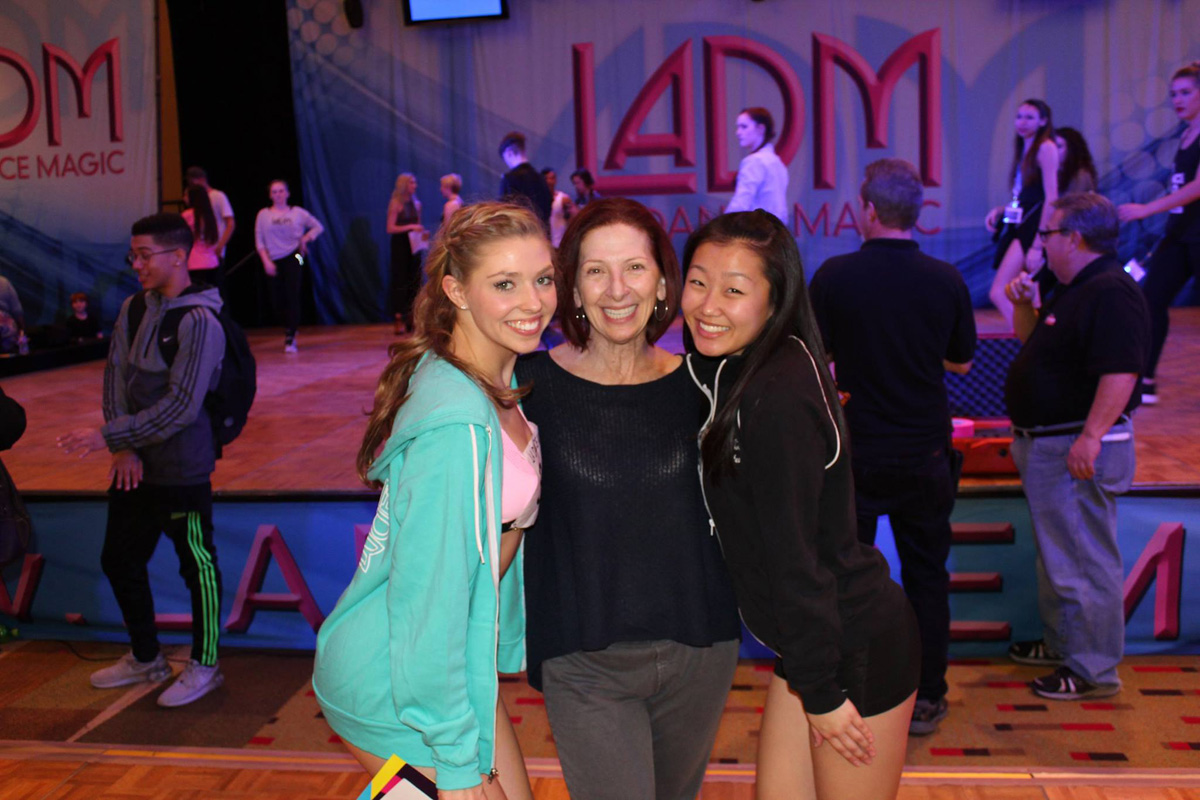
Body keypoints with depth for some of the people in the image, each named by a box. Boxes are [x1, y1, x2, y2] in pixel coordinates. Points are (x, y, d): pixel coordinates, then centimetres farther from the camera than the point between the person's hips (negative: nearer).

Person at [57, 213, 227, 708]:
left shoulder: (200, 322, -17)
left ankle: (204, 666, 22)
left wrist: (108, 435, -21)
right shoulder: (134, 308, 6)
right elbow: (115, 376, 3)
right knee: (119, 560, 18)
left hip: (182, 470, -8)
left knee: (197, 564, 5)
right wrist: (123, 448, -7)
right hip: (136, 465, 9)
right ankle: (145, 658, 37)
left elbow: (180, 406, -21)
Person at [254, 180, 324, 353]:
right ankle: (289, 332, 24)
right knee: (280, 300, 4)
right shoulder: (263, 215, 6)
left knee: (292, 296, -12)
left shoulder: (297, 212, 5)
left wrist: (306, 238, -3)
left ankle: (290, 338, -12)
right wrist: (266, 261, -6)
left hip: (293, 257, -2)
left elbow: (318, 227, 13)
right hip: (275, 261, 2)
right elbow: (259, 241, 4)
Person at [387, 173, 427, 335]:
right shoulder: (396, 204, -6)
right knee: (400, 281, -5)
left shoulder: (417, 204, 11)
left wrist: (422, 232, 0)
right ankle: (398, 319, -3)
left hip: (413, 246, 6)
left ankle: (411, 318, 10)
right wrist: (410, 227, -19)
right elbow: (390, 228, -12)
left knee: (414, 281, 4)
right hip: (400, 245, -5)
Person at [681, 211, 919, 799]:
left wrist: (822, 692, -17)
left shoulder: (778, 396, -24)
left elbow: (797, 556, -22)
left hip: (859, 649, -9)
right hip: (809, 642, 9)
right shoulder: (728, 373, 5)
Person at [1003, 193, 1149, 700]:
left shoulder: (1111, 293, -20)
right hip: (1046, 444, 11)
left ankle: (1094, 671, 8)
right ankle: (1061, 643, 36)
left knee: (1084, 560, -3)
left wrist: (1090, 438, -30)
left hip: (1078, 449, -11)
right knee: (1056, 550, 21)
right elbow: (1033, 341, 26)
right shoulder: (1075, 290, 14)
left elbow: (1120, 374, -28)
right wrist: (1023, 305, 7)